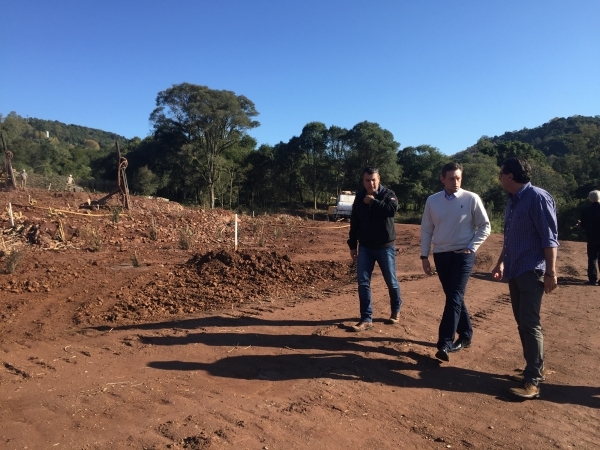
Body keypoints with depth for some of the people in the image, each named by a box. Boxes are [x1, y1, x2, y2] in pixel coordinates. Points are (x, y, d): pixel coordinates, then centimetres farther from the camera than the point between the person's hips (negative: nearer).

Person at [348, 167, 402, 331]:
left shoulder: (388, 194, -7)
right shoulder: (359, 198, 5)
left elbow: (392, 210, -29)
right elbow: (354, 223, 9)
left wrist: (373, 201, -22)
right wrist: (353, 245, 7)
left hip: (385, 246, -3)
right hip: (365, 247, 3)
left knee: (391, 281, 9)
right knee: (363, 282, -1)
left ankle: (396, 311, 33)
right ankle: (366, 319, 7)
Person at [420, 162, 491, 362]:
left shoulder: (471, 199, -6)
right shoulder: (432, 201, 2)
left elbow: (485, 226, 1)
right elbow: (426, 230, 7)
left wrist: (471, 247, -8)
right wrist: (424, 256, 4)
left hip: (463, 255, -3)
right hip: (441, 255, 4)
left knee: (454, 298, -10)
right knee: (454, 297, 12)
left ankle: (444, 344, -8)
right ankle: (465, 335, 29)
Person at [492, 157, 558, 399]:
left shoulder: (538, 198, -13)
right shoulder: (512, 201, 13)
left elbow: (549, 238, -15)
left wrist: (551, 272, -18)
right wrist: (501, 262, 22)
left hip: (532, 272, -9)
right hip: (514, 271, 9)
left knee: (530, 324, -7)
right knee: (522, 322, 13)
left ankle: (532, 381, 0)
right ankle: (535, 368, 26)